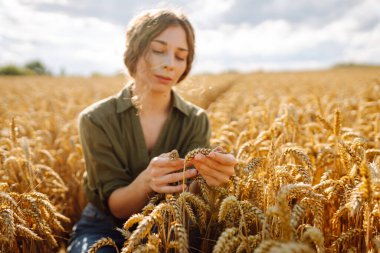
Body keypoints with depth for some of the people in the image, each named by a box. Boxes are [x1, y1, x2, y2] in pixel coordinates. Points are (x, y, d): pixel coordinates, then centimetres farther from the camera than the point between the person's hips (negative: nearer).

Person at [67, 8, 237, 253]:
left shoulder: (196, 121, -7)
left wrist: (211, 175, -40)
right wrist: (145, 182, -37)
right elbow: (115, 206, -16)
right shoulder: (96, 120, -12)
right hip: (106, 231, -2)